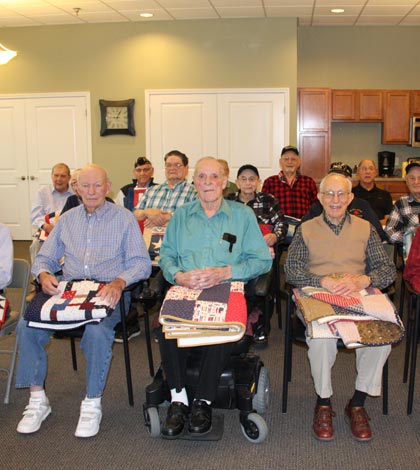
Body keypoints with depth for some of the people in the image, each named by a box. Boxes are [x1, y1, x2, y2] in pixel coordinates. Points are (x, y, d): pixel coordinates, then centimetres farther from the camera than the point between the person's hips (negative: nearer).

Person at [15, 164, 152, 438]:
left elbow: (142, 263, 0)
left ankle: (92, 404, -14)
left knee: (97, 332, -34)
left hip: (106, 294, -4)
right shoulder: (67, 220, 20)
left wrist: (120, 282, -20)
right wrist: (44, 274, -5)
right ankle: (37, 399, -5)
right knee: (27, 326, -21)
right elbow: (45, 257, 20)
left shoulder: (124, 218, 7)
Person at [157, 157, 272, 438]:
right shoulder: (181, 216, 21)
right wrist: (179, 275, -9)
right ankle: (178, 397, -18)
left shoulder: (243, 215, 12)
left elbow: (262, 260, 3)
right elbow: (166, 256, 13)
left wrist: (225, 272, -11)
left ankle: (204, 401, -19)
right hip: (185, 290, 2)